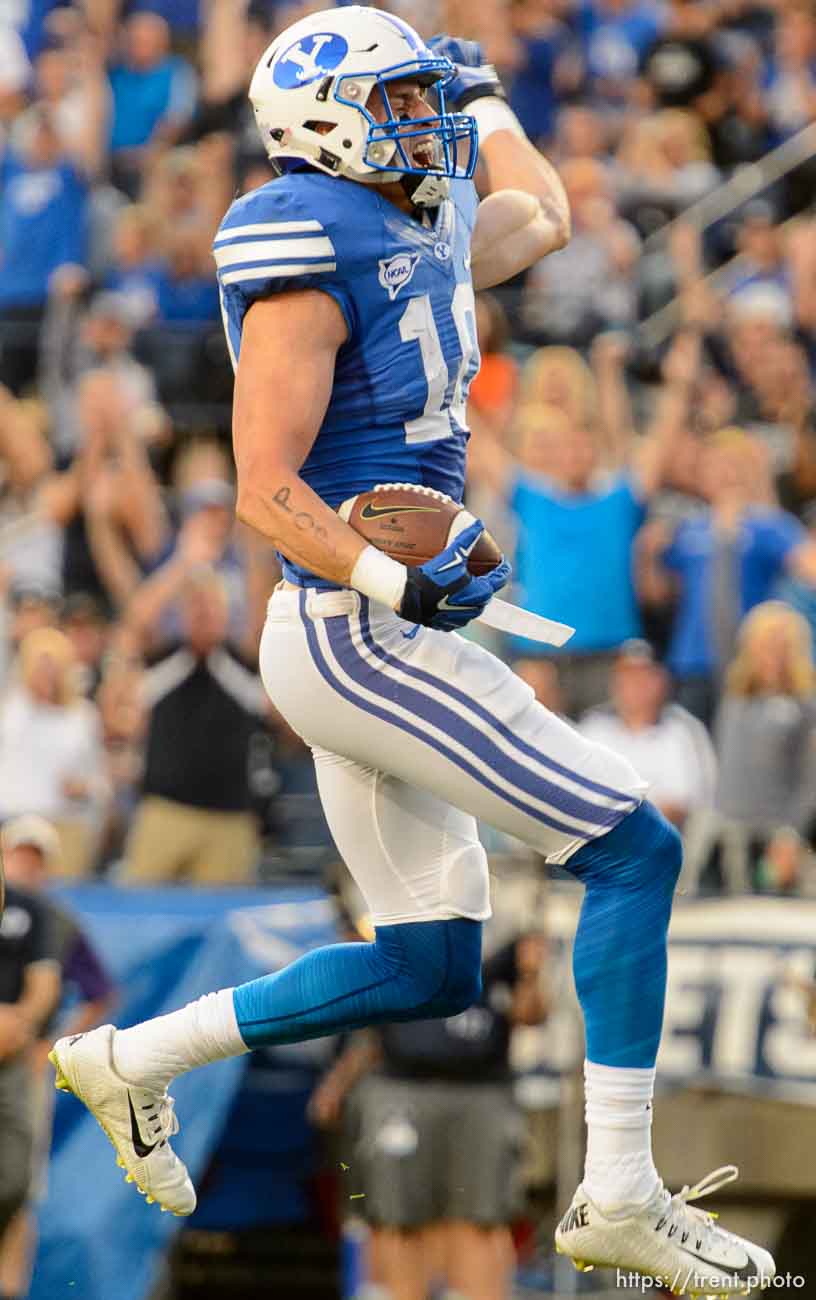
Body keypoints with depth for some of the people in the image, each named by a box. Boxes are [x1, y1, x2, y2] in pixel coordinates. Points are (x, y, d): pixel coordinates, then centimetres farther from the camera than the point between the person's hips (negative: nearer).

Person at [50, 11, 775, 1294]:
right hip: (358, 641, -10)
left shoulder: (421, 240, 13)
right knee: (634, 850, -10)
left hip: (373, 631, 10)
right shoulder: (314, 261, -14)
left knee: (429, 968, 12)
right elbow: (267, 491, -19)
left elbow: (541, 217, 36)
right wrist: (394, 578, -30)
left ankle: (132, 1057, 19)